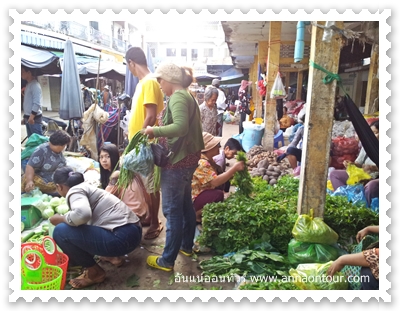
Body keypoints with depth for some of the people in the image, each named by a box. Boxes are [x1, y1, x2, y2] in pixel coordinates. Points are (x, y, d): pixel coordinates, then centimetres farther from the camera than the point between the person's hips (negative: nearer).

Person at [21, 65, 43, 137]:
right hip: (28, 117, 9)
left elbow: (37, 103, -20)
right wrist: (25, 117, 20)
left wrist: (32, 116, -23)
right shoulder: (28, 84, 16)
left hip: (34, 118, -9)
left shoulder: (35, 85, -12)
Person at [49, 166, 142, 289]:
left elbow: (82, 214, -28)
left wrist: (61, 218, -5)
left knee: (61, 231, -9)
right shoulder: (86, 187, 23)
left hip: (122, 237, -10)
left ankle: (94, 272, 5)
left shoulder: (75, 191, -5)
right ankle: (113, 256, 22)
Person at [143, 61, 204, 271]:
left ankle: (167, 260, 9)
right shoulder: (185, 96, 16)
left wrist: (154, 131, -20)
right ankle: (186, 246, 35)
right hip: (187, 157, 11)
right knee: (185, 204, 20)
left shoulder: (177, 97, -16)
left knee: (172, 209, -3)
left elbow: (180, 127, -31)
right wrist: (159, 132, 8)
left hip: (178, 160, -11)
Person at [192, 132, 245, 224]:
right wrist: (234, 168, -33)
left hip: (202, 193, 10)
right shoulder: (201, 163, -27)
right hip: (193, 199, -10)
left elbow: (220, 174, 4)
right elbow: (215, 182, -36)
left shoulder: (209, 160, 4)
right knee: (218, 194, -30)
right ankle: (197, 214, -6)